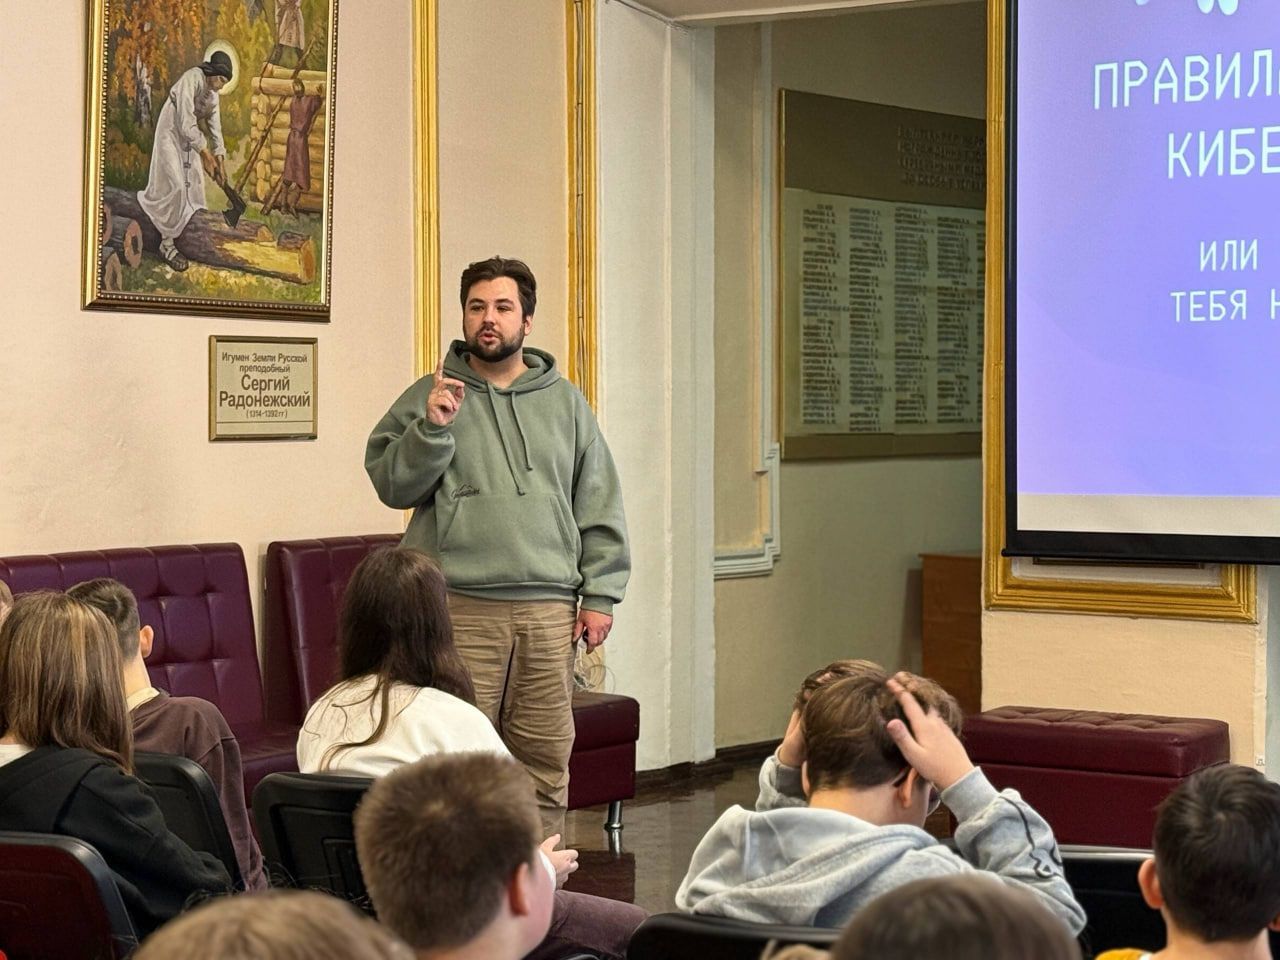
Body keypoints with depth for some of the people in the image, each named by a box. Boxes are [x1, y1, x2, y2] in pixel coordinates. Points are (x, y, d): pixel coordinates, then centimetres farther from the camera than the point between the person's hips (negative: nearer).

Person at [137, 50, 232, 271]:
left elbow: (215, 127, 5)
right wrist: (206, 154, -25)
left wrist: (220, 159, -3)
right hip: (171, 134, -9)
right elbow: (186, 123, -28)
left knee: (194, 185, 8)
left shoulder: (213, 93, 1)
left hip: (190, 138, 9)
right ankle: (167, 244, -12)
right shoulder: (192, 80, -26)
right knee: (175, 186, -15)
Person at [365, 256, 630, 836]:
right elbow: (390, 483, 2)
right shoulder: (430, 396, 8)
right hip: (459, 607, -3)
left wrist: (599, 594, 7)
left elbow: (600, 506, 14)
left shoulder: (565, 402, 15)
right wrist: (432, 428, -12)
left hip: (549, 608, 3)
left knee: (546, 757, 6)